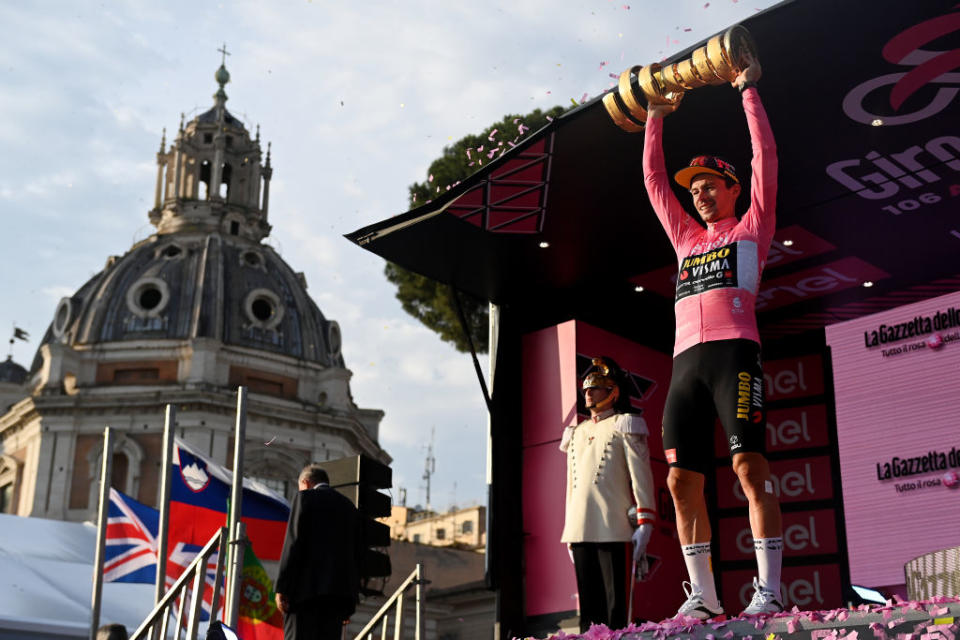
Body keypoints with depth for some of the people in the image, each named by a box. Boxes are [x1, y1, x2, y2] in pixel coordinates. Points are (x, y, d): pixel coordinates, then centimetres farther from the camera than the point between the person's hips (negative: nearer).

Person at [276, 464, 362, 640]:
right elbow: (356, 554, 16)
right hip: (339, 591, 5)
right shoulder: (349, 506, 20)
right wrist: (350, 600, 16)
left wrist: (281, 588, -7)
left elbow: (294, 543, -7)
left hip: (306, 588, -5)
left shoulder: (305, 497, 3)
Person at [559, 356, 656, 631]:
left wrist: (645, 524, -11)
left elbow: (641, 477, -2)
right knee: (588, 603, 5)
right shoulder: (577, 433, 23)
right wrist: (569, 531, 19)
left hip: (612, 529, -5)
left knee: (614, 603, -7)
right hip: (580, 530, 6)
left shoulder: (624, 426, 6)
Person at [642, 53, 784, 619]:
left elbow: (766, 158, 10)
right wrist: (655, 119, 35)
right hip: (686, 361, 6)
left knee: (750, 467, -14)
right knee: (682, 479, -1)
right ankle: (703, 594, 3)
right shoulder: (687, 238, 28)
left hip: (734, 352, -5)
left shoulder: (751, 228, 15)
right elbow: (654, 180, 34)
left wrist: (749, 91, 14)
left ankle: (769, 589, -14)